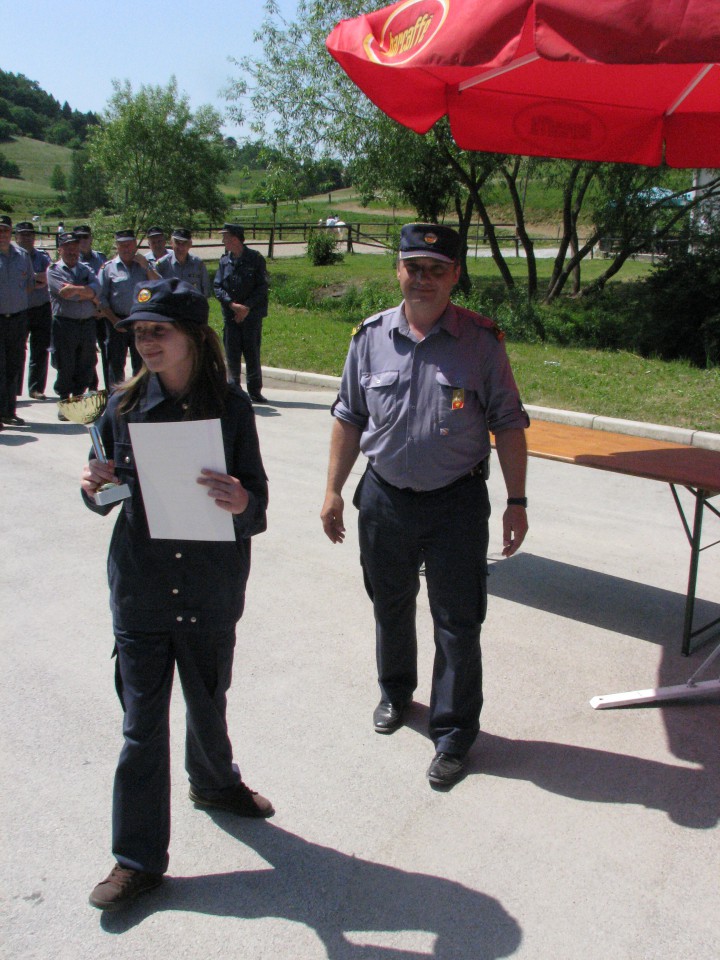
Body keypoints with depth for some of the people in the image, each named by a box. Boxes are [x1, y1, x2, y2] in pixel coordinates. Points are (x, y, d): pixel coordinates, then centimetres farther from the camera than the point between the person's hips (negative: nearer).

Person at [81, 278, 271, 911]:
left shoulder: (231, 407, -8)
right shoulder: (124, 407, -4)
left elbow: (257, 502, -8)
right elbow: (109, 496, 6)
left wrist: (242, 503, -31)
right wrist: (96, 488, -16)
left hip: (211, 587, 0)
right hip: (140, 588, 0)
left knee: (208, 702, 20)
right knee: (142, 721, 6)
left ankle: (214, 782, 51)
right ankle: (139, 857, 23)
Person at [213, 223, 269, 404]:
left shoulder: (255, 259, -1)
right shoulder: (224, 260, 8)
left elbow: (262, 287, -5)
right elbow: (217, 287, 4)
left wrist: (247, 307, -13)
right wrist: (233, 304, -11)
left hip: (252, 314, -3)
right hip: (230, 314, 3)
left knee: (252, 353, 0)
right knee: (232, 353, 2)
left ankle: (255, 390, 9)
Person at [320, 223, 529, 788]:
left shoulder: (482, 341, -7)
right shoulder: (371, 337, 0)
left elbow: (508, 425, -3)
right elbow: (349, 418, 7)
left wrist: (516, 501, -5)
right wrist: (335, 491, 5)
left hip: (457, 503, -3)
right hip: (384, 499, 3)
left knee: (457, 623, 4)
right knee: (390, 607, 21)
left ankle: (454, 735, 22)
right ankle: (396, 690, 48)